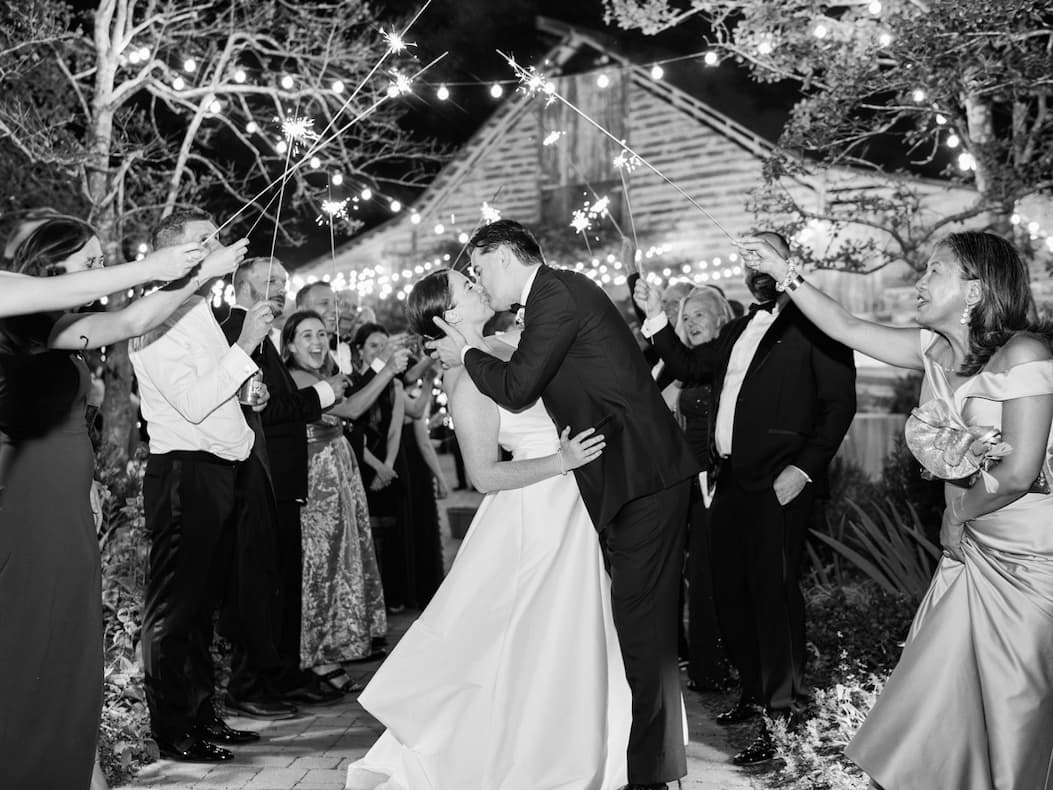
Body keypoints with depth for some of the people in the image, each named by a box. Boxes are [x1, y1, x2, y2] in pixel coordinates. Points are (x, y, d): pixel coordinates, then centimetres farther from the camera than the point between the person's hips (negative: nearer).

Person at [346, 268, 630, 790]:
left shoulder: (504, 345, 4)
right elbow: (485, 475, -20)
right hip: (538, 517, -8)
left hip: (566, 511, 8)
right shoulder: (470, 380, -20)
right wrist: (561, 461, -24)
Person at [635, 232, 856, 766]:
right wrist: (656, 317, 10)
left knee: (773, 590, -4)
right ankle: (753, 689, 29)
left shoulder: (812, 325, -2)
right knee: (729, 589, 11)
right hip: (731, 480, 7)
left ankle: (782, 713, 8)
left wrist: (805, 468, -16)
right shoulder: (736, 332, 21)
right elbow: (688, 366, 19)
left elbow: (840, 403, -8)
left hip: (779, 481, -7)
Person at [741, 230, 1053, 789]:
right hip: (970, 547, 6)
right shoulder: (935, 349, 0)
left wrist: (960, 510, -7)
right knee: (941, 694, 11)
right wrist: (786, 272, -3)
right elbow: (846, 328, 2)